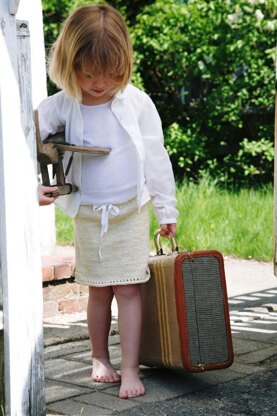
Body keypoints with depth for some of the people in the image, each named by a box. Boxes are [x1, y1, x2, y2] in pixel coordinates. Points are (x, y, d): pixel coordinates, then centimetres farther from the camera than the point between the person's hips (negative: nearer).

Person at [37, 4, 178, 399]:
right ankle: (100, 358, 27)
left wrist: (167, 209, 2)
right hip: (88, 214, 1)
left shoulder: (137, 103, -7)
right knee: (98, 290, 11)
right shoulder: (61, 106, -6)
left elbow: (156, 158, -2)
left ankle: (130, 368, 3)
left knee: (128, 289, -2)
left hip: (131, 213, -1)